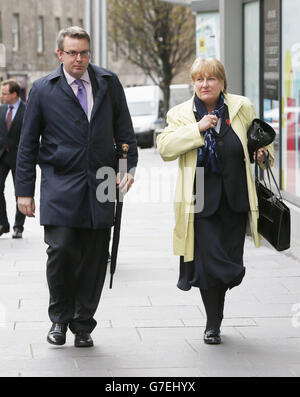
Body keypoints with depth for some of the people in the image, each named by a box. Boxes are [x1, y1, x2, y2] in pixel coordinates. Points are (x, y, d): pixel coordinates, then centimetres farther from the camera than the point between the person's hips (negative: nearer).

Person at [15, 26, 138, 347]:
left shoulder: (108, 83, 10)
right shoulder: (43, 89, 4)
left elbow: (124, 129, 15)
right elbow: (28, 143, 7)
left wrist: (128, 167, 0)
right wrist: (24, 190, 3)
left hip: (100, 186, 2)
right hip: (60, 186, -2)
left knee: (94, 259, 3)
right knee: (61, 250, -13)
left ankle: (83, 326, 17)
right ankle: (59, 318, 9)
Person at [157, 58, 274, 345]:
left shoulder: (241, 108, 5)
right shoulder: (181, 114, 2)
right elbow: (165, 148, -13)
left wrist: (264, 152, 1)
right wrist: (197, 128, -19)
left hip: (235, 200, 2)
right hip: (200, 200, -2)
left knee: (228, 261, 6)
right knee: (208, 261, -10)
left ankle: (214, 324, 26)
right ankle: (213, 325, 7)